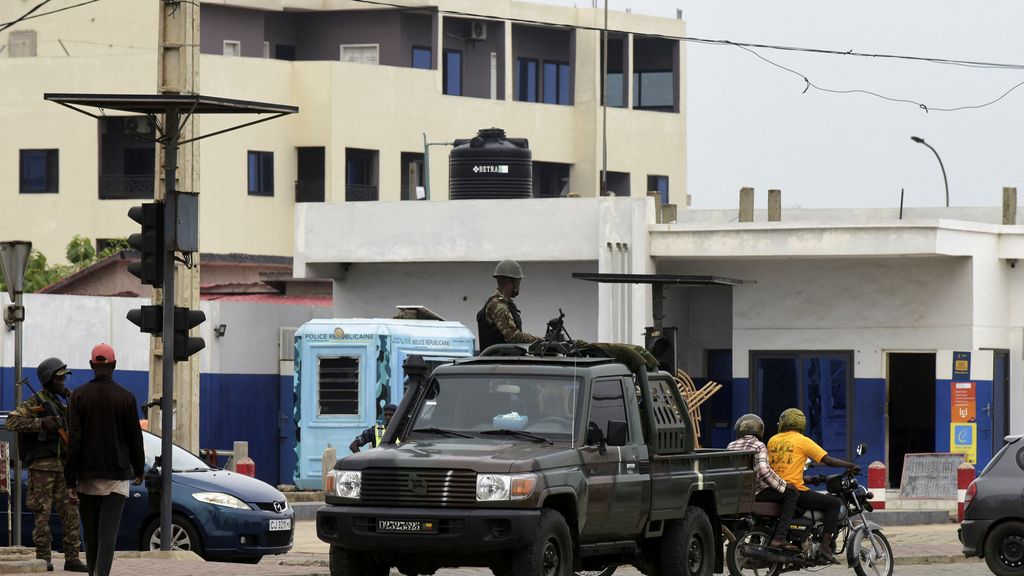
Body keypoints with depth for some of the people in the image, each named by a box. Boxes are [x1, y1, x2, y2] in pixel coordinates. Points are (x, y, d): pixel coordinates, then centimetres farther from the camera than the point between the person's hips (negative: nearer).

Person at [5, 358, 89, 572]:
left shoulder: (60, 405, 18)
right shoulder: (34, 403, -4)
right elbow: (12, 422, -16)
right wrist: (41, 423, -23)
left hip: (62, 466, 7)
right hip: (42, 466, -7)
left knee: (70, 512, 1)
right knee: (42, 514, -4)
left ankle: (72, 558, 2)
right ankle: (43, 559, -1)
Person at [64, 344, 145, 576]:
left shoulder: (79, 395, -2)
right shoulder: (125, 397, -4)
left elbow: (73, 439, -5)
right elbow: (135, 437, 2)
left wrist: (70, 480, -4)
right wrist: (139, 469, 18)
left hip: (87, 477, 2)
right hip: (116, 476, -2)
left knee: (91, 533, 13)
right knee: (108, 532, -7)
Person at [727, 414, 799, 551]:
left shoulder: (731, 446, 13)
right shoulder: (758, 446, -8)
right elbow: (763, 470, -22)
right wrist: (783, 485, -11)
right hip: (754, 492, -8)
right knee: (791, 494, -3)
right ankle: (779, 538, -14)